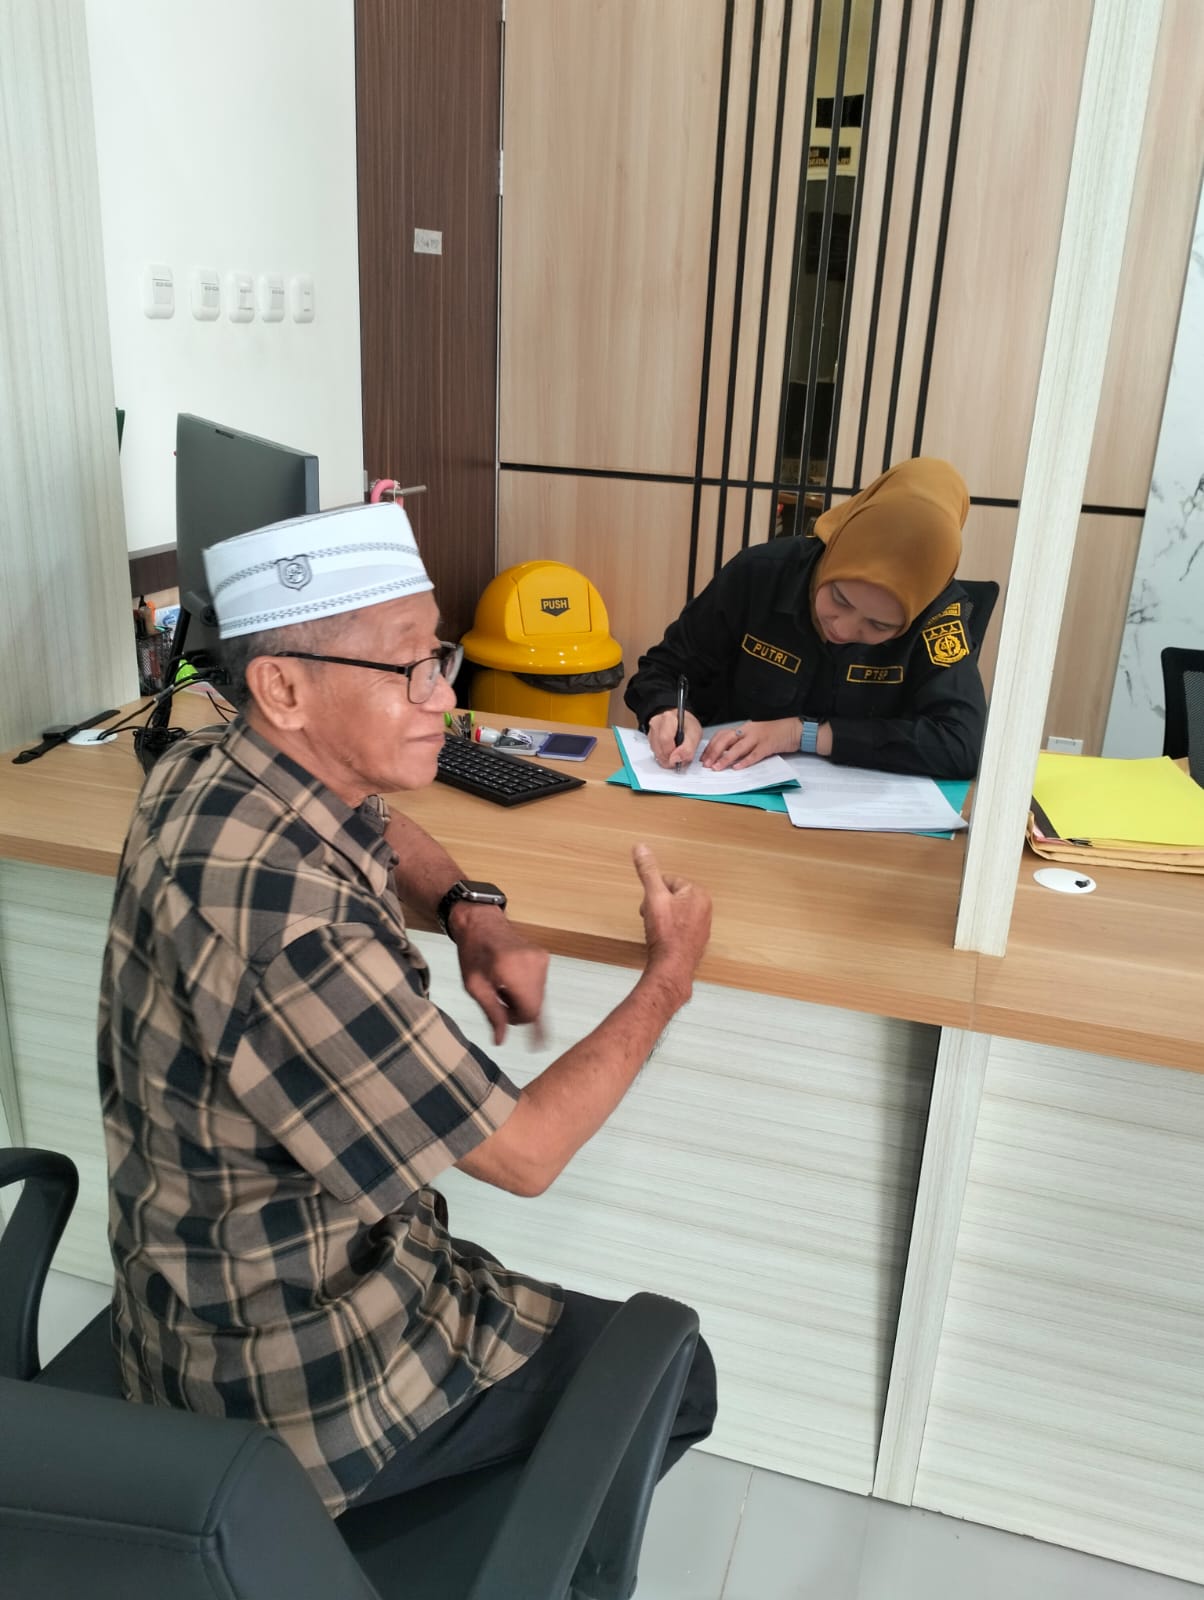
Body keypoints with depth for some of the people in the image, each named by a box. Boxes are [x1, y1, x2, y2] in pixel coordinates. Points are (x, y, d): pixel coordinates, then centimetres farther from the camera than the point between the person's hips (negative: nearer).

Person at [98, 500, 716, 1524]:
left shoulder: (208, 771, -7)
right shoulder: (280, 916, -36)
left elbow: (383, 829, 15)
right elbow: (524, 1154, -25)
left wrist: (471, 912, -6)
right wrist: (669, 976, -11)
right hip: (297, 1390, -8)